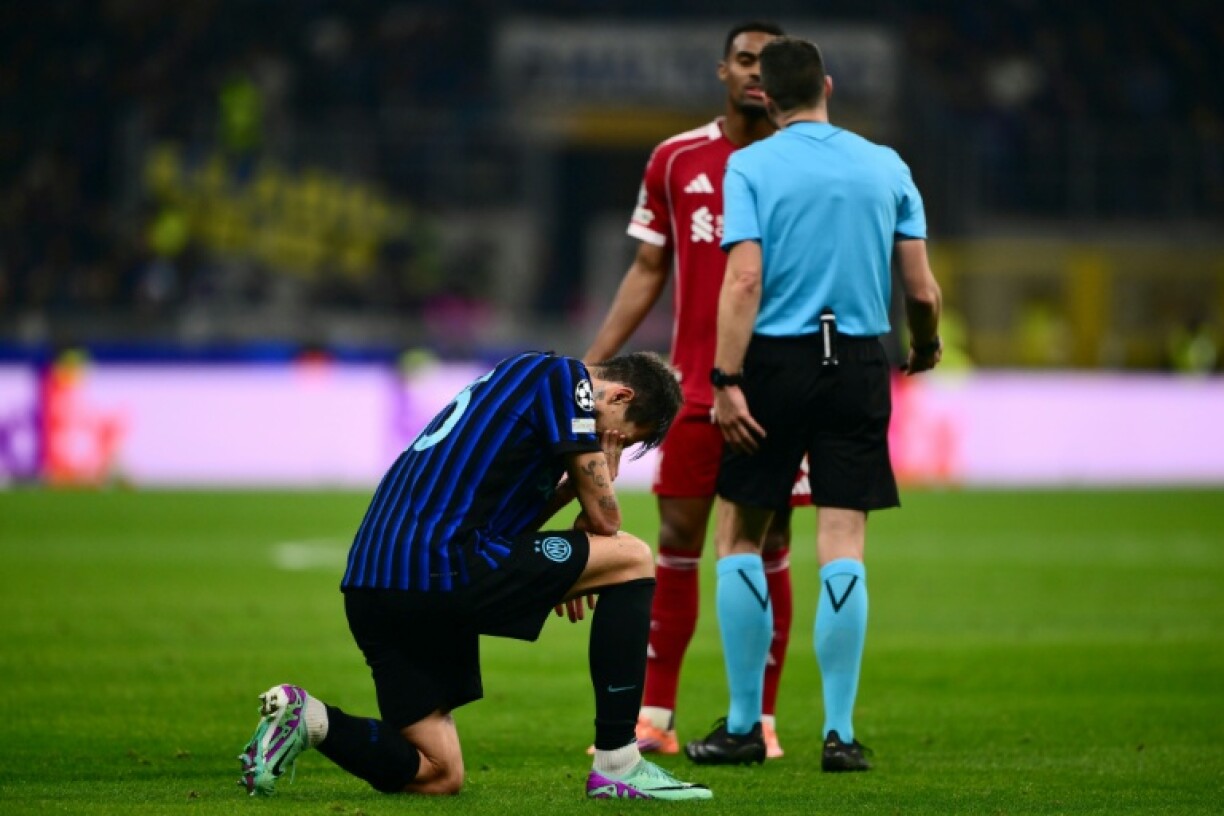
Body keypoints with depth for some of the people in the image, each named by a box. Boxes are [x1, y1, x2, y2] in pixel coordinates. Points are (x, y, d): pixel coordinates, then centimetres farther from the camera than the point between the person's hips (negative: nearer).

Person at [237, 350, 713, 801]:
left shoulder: (520, 379, 28)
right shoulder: (566, 378, 0)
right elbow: (603, 518, -2)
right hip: (441, 568, -10)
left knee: (436, 776, 14)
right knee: (631, 558, 3)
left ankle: (308, 719, -3)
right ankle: (617, 765, 2)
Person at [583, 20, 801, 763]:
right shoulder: (676, 161, 7)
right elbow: (647, 272, 12)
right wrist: (591, 366, 8)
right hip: (694, 387, 1)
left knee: (769, 548, 0)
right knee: (677, 542, 0)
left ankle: (760, 720, 6)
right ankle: (654, 719, 5)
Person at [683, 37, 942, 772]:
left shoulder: (749, 168, -2)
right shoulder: (886, 167, 7)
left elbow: (744, 279, -12)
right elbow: (922, 289, 6)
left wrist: (728, 381, -13)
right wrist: (925, 347, 26)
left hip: (775, 360, -2)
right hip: (859, 362, 2)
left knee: (740, 537, 10)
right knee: (843, 545, 1)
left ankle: (745, 722, 10)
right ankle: (840, 732, -2)